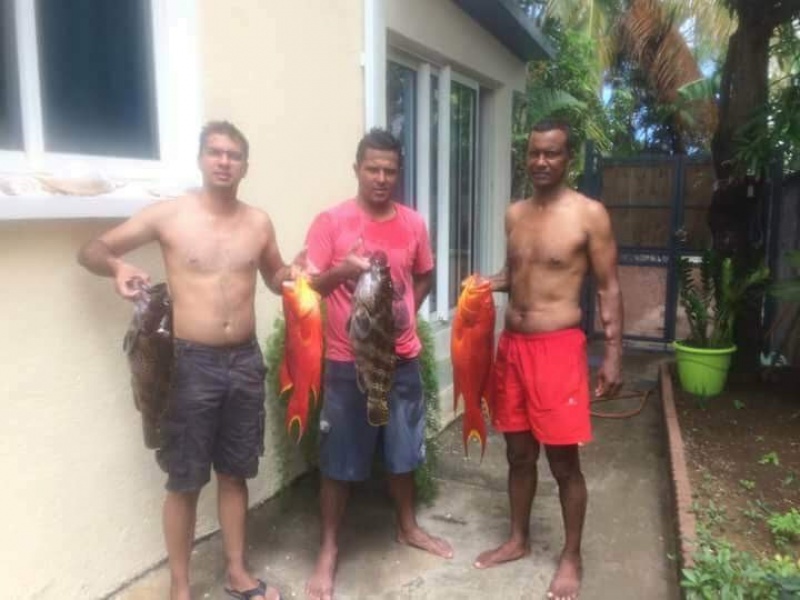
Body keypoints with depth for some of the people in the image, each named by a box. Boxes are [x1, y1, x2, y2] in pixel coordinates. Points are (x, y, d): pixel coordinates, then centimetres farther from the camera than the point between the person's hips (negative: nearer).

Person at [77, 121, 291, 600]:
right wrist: (117, 265, -21)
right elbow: (91, 250, 2)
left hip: (246, 361, 4)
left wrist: (290, 274, -3)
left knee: (235, 473, 16)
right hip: (192, 364, -3)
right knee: (185, 481, 6)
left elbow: (274, 276, 21)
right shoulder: (168, 215, -5)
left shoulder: (259, 222, 5)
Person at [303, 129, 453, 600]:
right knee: (341, 458, 6)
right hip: (348, 361, -3)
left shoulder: (413, 223, 4)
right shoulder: (331, 221, -8)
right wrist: (343, 270, -26)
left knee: (404, 449, 17)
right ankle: (330, 549, 23)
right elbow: (307, 283, -8)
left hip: (402, 358, 4)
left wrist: (405, 313, 5)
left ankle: (408, 527, 40)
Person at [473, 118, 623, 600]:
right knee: (519, 453, 16)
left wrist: (613, 355, -11)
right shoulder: (515, 214, 10)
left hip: (558, 347, -5)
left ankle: (571, 558, 24)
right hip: (512, 344, 6)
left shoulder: (590, 214, -7)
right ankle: (519, 540, 34)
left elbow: (609, 288, -6)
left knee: (564, 461, 5)